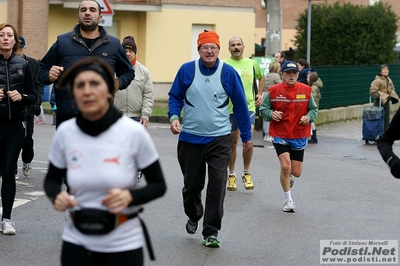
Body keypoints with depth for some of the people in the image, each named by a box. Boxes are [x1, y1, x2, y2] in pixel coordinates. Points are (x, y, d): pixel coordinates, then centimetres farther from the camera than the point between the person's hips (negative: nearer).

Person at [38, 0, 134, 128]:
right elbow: (42, 68, 14)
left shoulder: (114, 44, 9)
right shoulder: (62, 42, 8)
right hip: (67, 117, 0)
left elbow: (128, 72, 20)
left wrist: (118, 83, -1)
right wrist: (49, 76, -9)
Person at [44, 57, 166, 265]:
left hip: (122, 242, -2)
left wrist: (130, 196, -23)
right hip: (77, 241, 2)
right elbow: (51, 179, 8)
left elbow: (158, 185, -4)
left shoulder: (134, 132, -13)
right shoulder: (64, 132, -6)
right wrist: (57, 195, -14)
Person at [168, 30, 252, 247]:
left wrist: (246, 136, 8)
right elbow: (175, 97, 7)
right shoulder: (187, 70, -4)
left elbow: (240, 105, 3)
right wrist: (174, 117, -12)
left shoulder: (228, 73, -5)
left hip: (220, 139, -1)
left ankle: (211, 233, -2)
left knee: (217, 185, -10)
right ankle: (193, 217, 43)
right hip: (190, 138, 1)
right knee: (192, 184, 14)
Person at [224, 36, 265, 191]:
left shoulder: (252, 63, 8)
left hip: (248, 107, 1)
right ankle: (231, 175, 24)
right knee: (232, 143, 9)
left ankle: (246, 174, 5)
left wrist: (259, 94, 17)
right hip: (229, 108, -1)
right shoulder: (223, 65, 0)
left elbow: (261, 77, 27)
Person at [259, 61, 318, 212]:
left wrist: (309, 117, -13)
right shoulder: (274, 91, -5)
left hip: (299, 137, 2)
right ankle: (288, 200, 3)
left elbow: (314, 109, 8)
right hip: (280, 135, -2)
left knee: (296, 172, 4)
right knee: (285, 166, -16)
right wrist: (271, 114, -19)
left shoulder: (306, 91, 0)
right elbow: (263, 108, 2)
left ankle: (288, 176, 44)